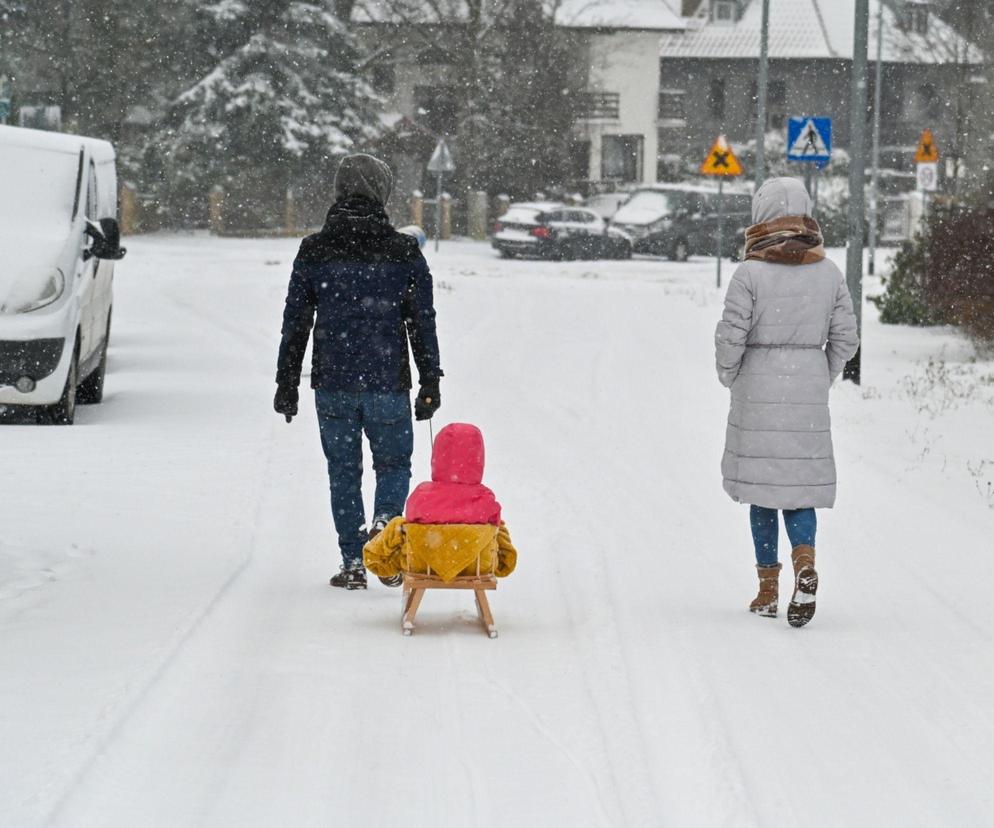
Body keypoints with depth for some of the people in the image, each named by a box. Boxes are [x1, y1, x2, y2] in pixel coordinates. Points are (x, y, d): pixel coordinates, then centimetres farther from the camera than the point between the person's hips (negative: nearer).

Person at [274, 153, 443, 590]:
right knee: (394, 464, 12)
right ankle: (384, 523, -17)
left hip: (332, 384, 1)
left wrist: (287, 382, 9)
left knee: (343, 472, 10)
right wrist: (430, 383, 6)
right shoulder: (404, 252, -3)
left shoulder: (314, 250, -1)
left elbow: (295, 321, 2)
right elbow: (423, 324, -1)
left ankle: (353, 563, 8)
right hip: (388, 385, -1)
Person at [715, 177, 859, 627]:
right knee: (800, 485, 8)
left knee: (762, 487, 8)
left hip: (758, 395, -3)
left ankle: (768, 588, 11)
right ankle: (805, 563, -19)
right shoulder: (829, 274, 2)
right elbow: (845, 338, 4)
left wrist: (729, 378, 5)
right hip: (809, 396, 3)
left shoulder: (750, 274, -11)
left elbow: (730, 336, -13)